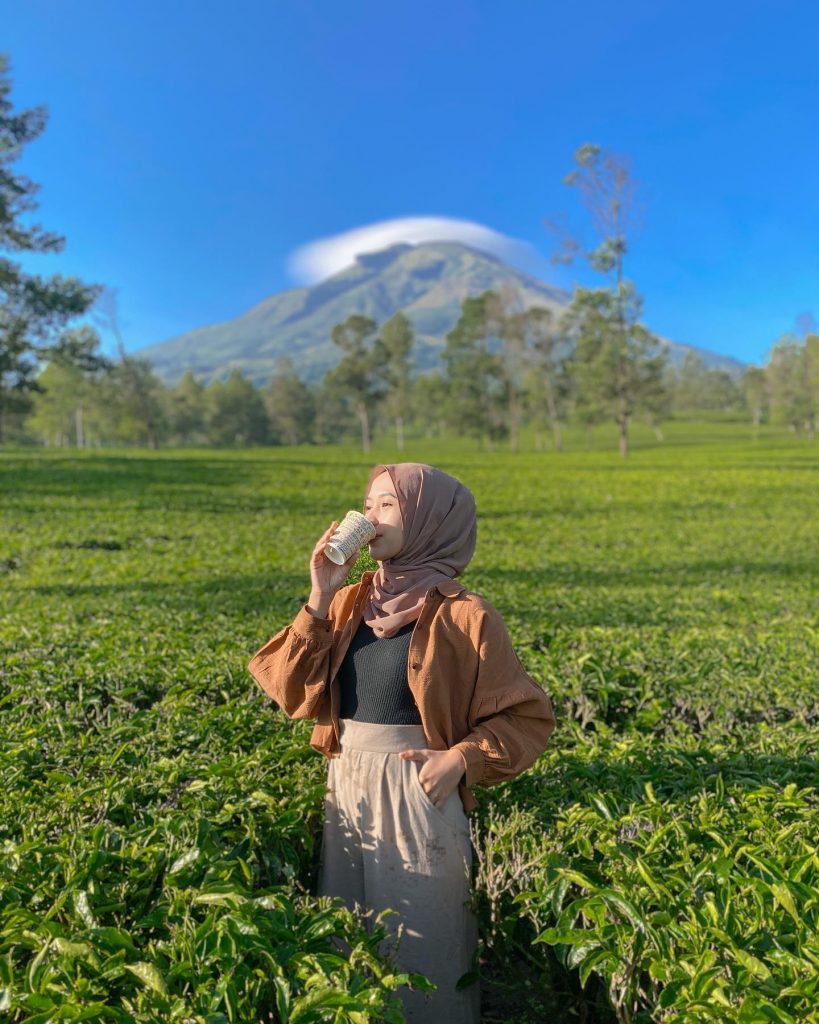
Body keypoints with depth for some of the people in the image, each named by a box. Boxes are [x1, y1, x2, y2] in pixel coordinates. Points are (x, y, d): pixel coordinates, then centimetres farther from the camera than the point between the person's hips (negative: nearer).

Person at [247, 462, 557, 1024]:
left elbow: (528, 717, -6)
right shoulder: (349, 604, 2)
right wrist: (319, 601, -11)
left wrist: (461, 759, -19)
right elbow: (295, 696, -4)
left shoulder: (463, 617, -12)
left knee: (421, 945, 12)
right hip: (346, 792, 5)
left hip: (417, 798, -5)